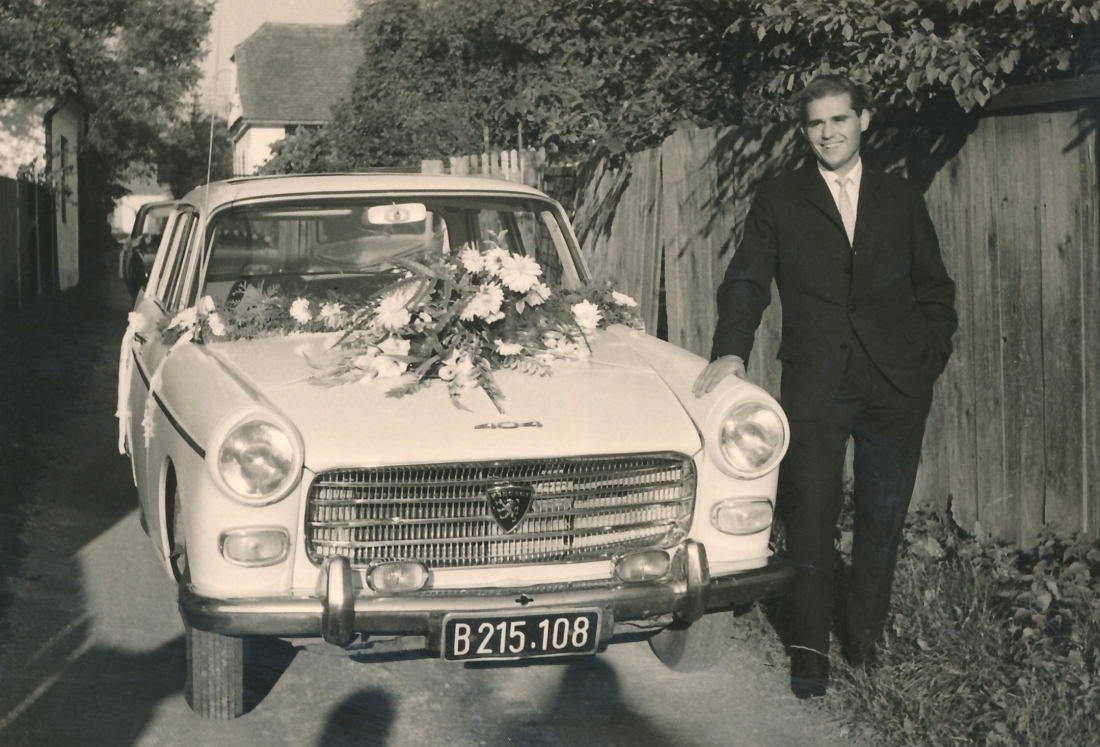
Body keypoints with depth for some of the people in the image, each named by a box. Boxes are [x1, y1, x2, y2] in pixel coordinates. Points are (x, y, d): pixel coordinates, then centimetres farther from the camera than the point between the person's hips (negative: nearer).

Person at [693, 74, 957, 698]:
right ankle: (810, 648, 3)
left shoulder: (903, 200, 12)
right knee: (812, 518, -4)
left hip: (897, 387, 2)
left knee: (883, 519, 8)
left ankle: (865, 635, 22)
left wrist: (931, 363, 4)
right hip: (815, 385, -2)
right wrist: (732, 349, -16)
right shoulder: (778, 203, 8)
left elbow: (935, 289, 15)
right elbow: (747, 283, 0)